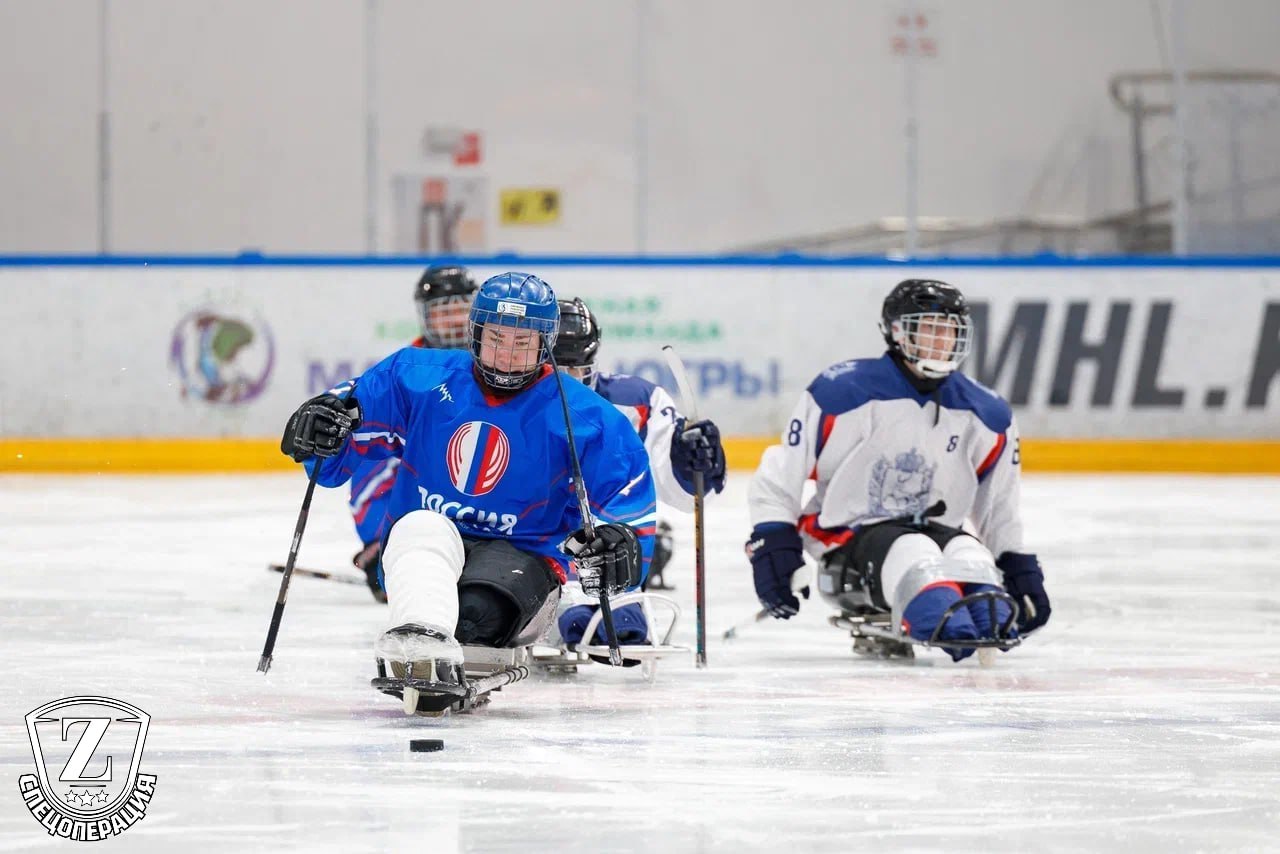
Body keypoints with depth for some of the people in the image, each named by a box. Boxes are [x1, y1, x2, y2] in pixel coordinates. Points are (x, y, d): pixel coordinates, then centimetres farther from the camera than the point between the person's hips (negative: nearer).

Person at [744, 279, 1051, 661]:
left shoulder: (986, 415, 7)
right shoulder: (844, 391, -9)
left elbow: (997, 505, 21)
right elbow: (781, 474, -5)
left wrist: (1019, 567, 16)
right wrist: (771, 543, -12)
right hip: (847, 539, -5)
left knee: (969, 553, -29)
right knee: (913, 556, -36)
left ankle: (994, 624, -56)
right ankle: (950, 628, -63)